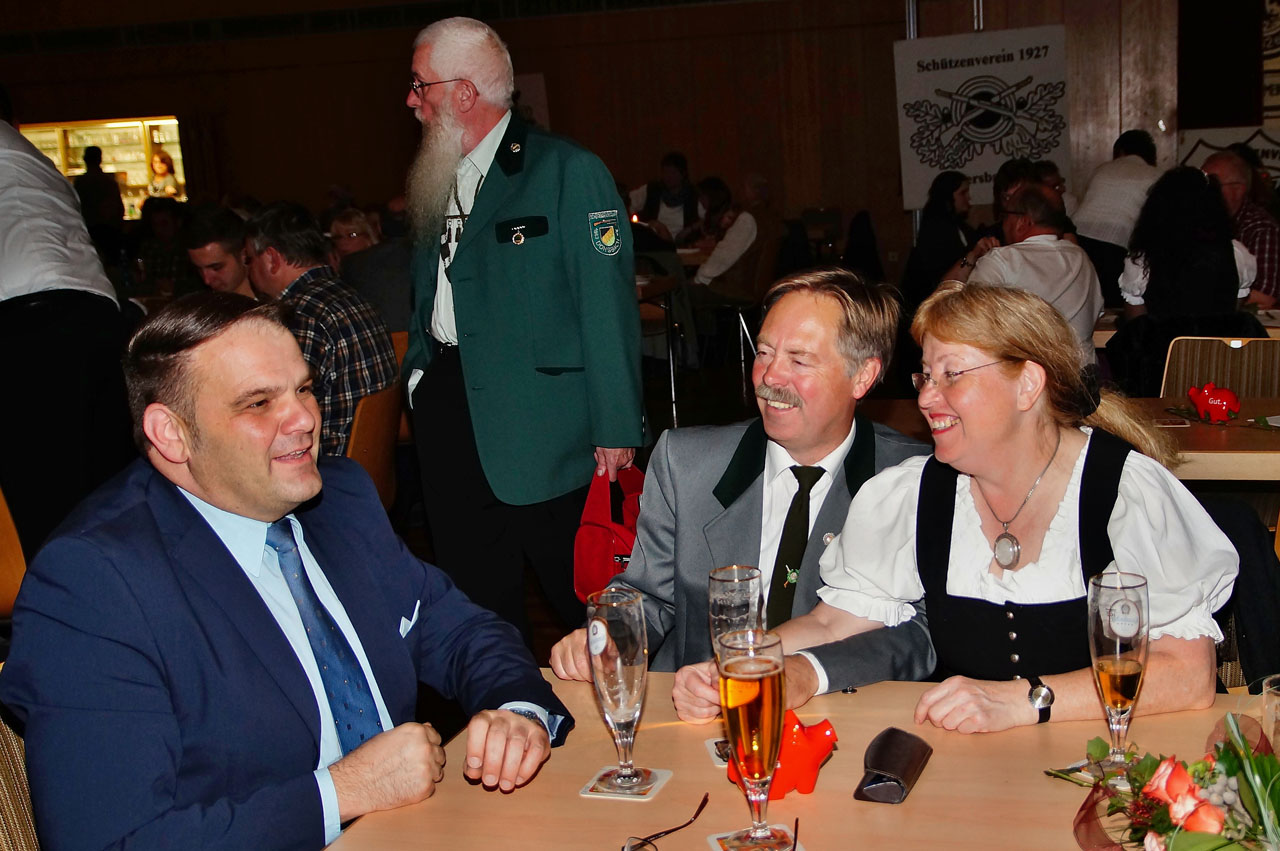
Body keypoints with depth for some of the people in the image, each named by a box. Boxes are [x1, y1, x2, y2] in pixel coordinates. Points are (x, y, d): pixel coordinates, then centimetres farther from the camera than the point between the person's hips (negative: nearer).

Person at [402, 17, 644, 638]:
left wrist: (615, 427, -16)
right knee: (474, 593, 14)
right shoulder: (434, 183, 13)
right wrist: (418, 381, 10)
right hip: (446, 417, 7)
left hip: (540, 425, -6)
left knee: (581, 594, 6)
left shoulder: (569, 172, -9)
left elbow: (608, 306, -13)